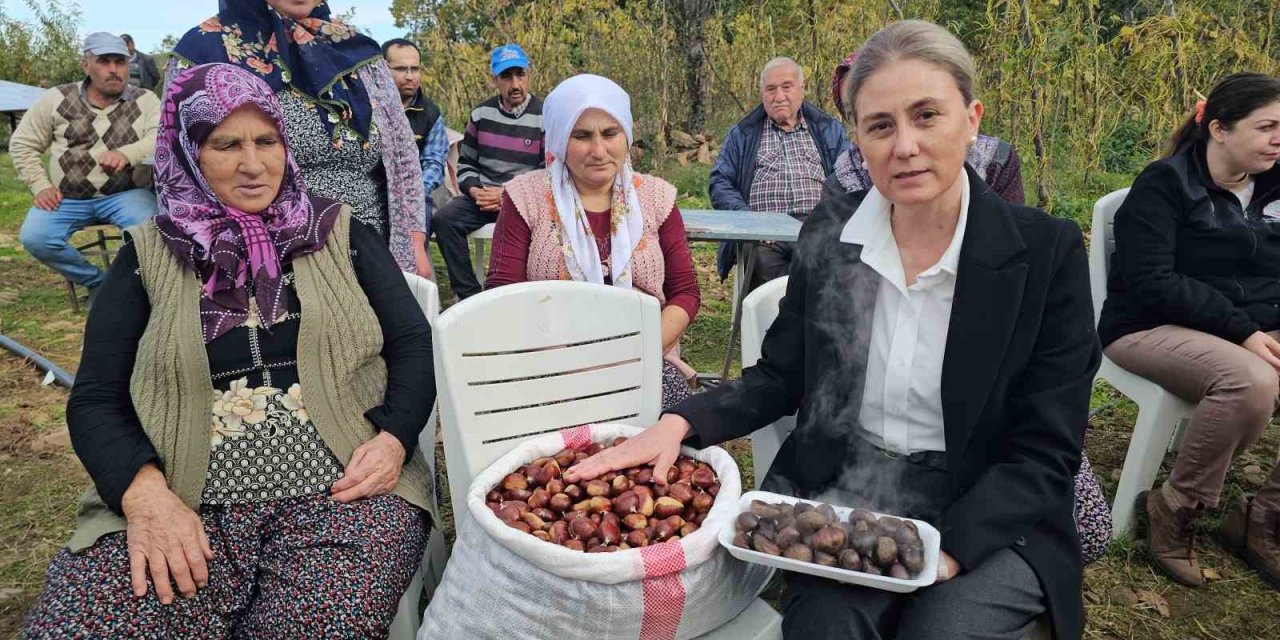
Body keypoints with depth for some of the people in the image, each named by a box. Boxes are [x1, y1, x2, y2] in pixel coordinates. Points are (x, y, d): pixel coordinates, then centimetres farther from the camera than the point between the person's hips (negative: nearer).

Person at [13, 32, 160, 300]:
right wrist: (40, 185, -1)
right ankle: (96, 281, 2)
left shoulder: (145, 100, 2)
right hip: (66, 197, 2)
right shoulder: (56, 99, 7)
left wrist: (127, 153, -34)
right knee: (34, 238, -22)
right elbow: (23, 144, 13)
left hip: (125, 194, -2)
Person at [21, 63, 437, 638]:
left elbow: (416, 344, 8)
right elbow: (95, 400, 8)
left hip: (338, 489, -1)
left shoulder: (340, 232, 10)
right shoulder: (149, 253, 11)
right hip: (184, 503, 2)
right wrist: (144, 493, -12)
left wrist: (394, 440, -11)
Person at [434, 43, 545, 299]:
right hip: (482, 195, 4)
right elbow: (465, 164, 17)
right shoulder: (481, 114, 11)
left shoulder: (545, 117, -1)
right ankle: (468, 293, -15)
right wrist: (474, 190, -6)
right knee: (445, 218, -22)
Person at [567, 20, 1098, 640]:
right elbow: (779, 377, 5)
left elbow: (1045, 452, -7)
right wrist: (680, 422, -13)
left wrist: (944, 552, -21)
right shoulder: (829, 232, -1)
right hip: (841, 492, 1)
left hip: (986, 516, 0)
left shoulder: (1047, 251, -9)